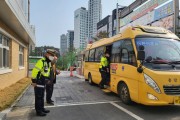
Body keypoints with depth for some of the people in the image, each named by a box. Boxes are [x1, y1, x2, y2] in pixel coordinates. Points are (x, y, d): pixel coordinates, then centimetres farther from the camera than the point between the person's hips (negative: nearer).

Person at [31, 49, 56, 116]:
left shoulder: (48, 63, 12)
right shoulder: (41, 61, -19)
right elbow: (34, 71, -22)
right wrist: (33, 81, -22)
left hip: (43, 83, 10)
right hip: (38, 83, -10)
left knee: (42, 96, 18)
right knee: (38, 97, 0)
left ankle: (42, 108, 30)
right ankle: (38, 111, 9)